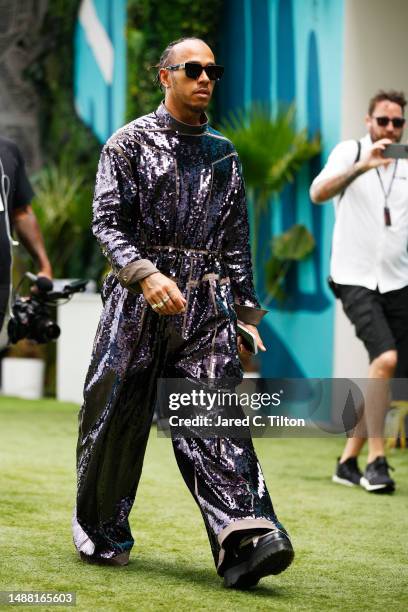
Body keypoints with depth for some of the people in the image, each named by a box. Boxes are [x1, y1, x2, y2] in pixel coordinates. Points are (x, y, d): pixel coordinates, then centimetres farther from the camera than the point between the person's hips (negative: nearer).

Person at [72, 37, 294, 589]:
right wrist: (145, 274, -22)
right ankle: (102, 537, 20)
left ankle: (247, 541, -23)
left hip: (206, 305, 2)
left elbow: (237, 242, 20)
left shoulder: (224, 154, 17)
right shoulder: (130, 142, 4)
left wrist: (247, 312, 15)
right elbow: (108, 222, -6)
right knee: (115, 418, 2)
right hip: (138, 298, -2)